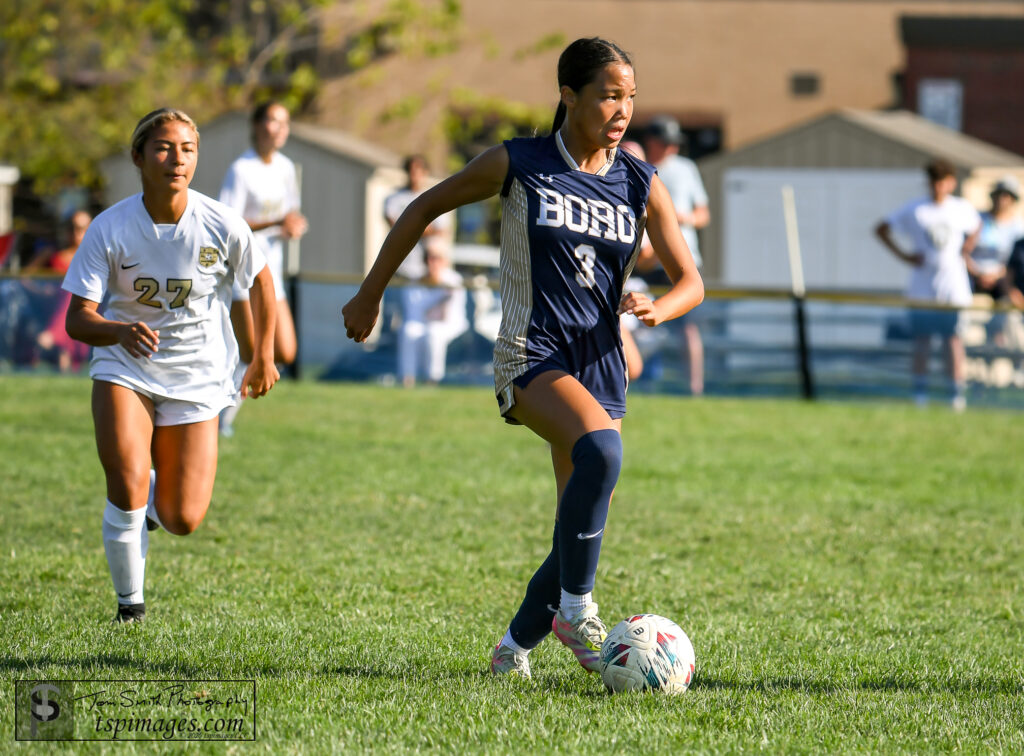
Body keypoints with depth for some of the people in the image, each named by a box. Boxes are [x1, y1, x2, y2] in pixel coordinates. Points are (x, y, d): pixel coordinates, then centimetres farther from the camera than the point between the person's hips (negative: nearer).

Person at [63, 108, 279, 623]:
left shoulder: (221, 225, -14)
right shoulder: (109, 229, -17)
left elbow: (259, 280, 6)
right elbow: (77, 319, -18)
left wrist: (263, 357, 13)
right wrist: (121, 331, -40)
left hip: (197, 377, 1)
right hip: (125, 368, -1)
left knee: (183, 520, -1)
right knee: (127, 484, -24)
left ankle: (152, 504, 38)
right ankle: (129, 600, -1)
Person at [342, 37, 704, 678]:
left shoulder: (641, 185, 5)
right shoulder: (518, 166, -3)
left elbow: (691, 282, 7)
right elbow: (425, 209, 8)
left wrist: (657, 307, -17)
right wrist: (370, 295, 11)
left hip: (601, 365, 5)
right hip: (531, 355, -5)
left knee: (585, 527, 5)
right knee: (600, 450, -34)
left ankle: (515, 649, 27)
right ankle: (575, 608, -22)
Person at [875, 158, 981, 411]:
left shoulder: (962, 208, 6)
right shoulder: (914, 210, 0)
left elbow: (976, 227, 26)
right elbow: (881, 229, 5)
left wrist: (965, 252, 8)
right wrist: (903, 255, -4)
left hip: (954, 286, 0)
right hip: (923, 285, 0)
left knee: (954, 339, -3)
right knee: (921, 340, 0)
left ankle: (958, 392, -1)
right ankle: (919, 393, 6)